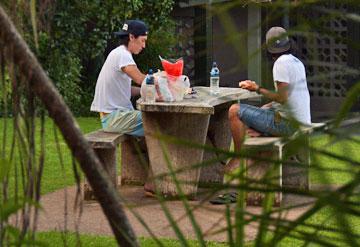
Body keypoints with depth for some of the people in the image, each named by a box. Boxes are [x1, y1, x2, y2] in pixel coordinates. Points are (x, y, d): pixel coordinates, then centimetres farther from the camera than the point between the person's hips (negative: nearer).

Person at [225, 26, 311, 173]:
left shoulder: (282, 62, -16)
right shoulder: (297, 62, 13)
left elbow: (282, 98, -22)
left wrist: (257, 89, -10)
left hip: (287, 123, -10)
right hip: (301, 122, 10)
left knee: (235, 111, -10)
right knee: (264, 109, 38)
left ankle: (238, 158, -4)